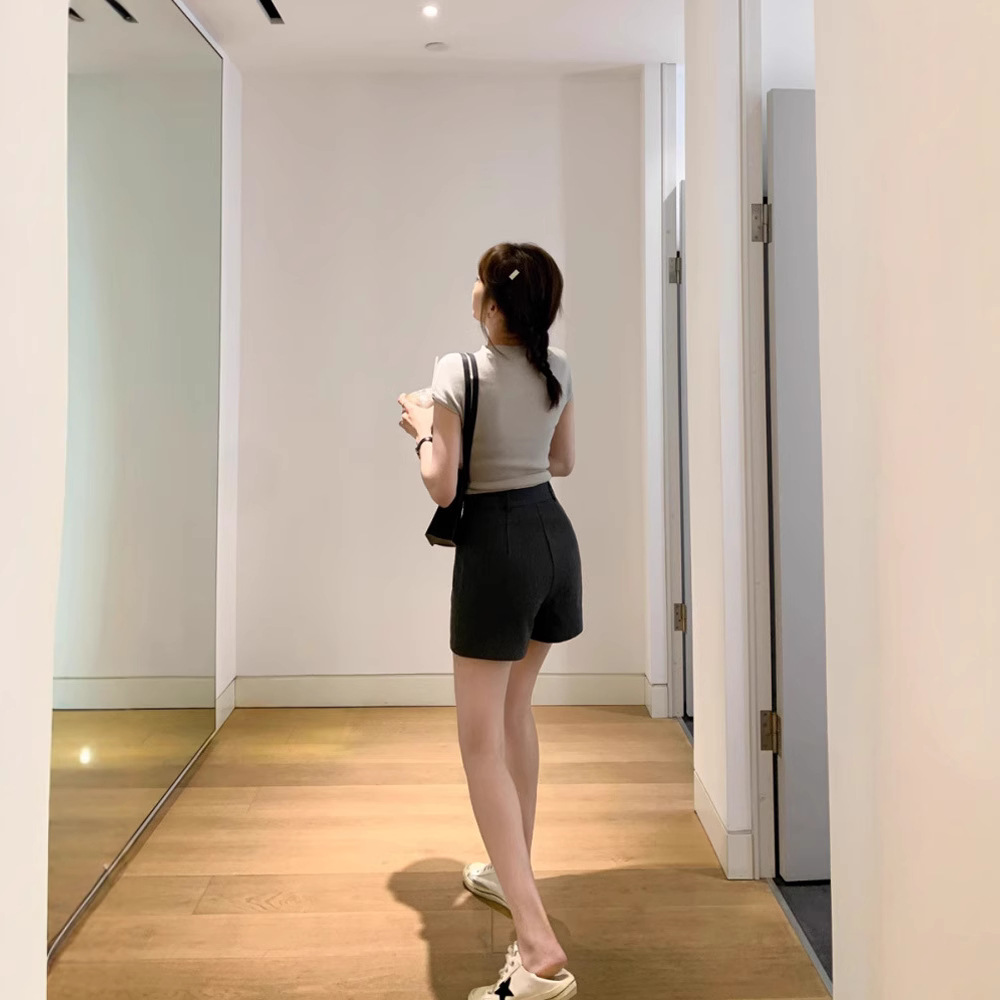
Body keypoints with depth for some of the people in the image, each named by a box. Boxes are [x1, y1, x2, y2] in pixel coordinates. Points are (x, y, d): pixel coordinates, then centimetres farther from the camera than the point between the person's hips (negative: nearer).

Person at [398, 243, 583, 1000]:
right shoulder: (558, 367, 5)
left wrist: (423, 431, 1)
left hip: (496, 548, -7)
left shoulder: (459, 373, -14)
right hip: (553, 535, 7)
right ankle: (512, 871, 39)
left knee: (482, 742, -2)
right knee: (515, 708, 24)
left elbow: (442, 488, -17)